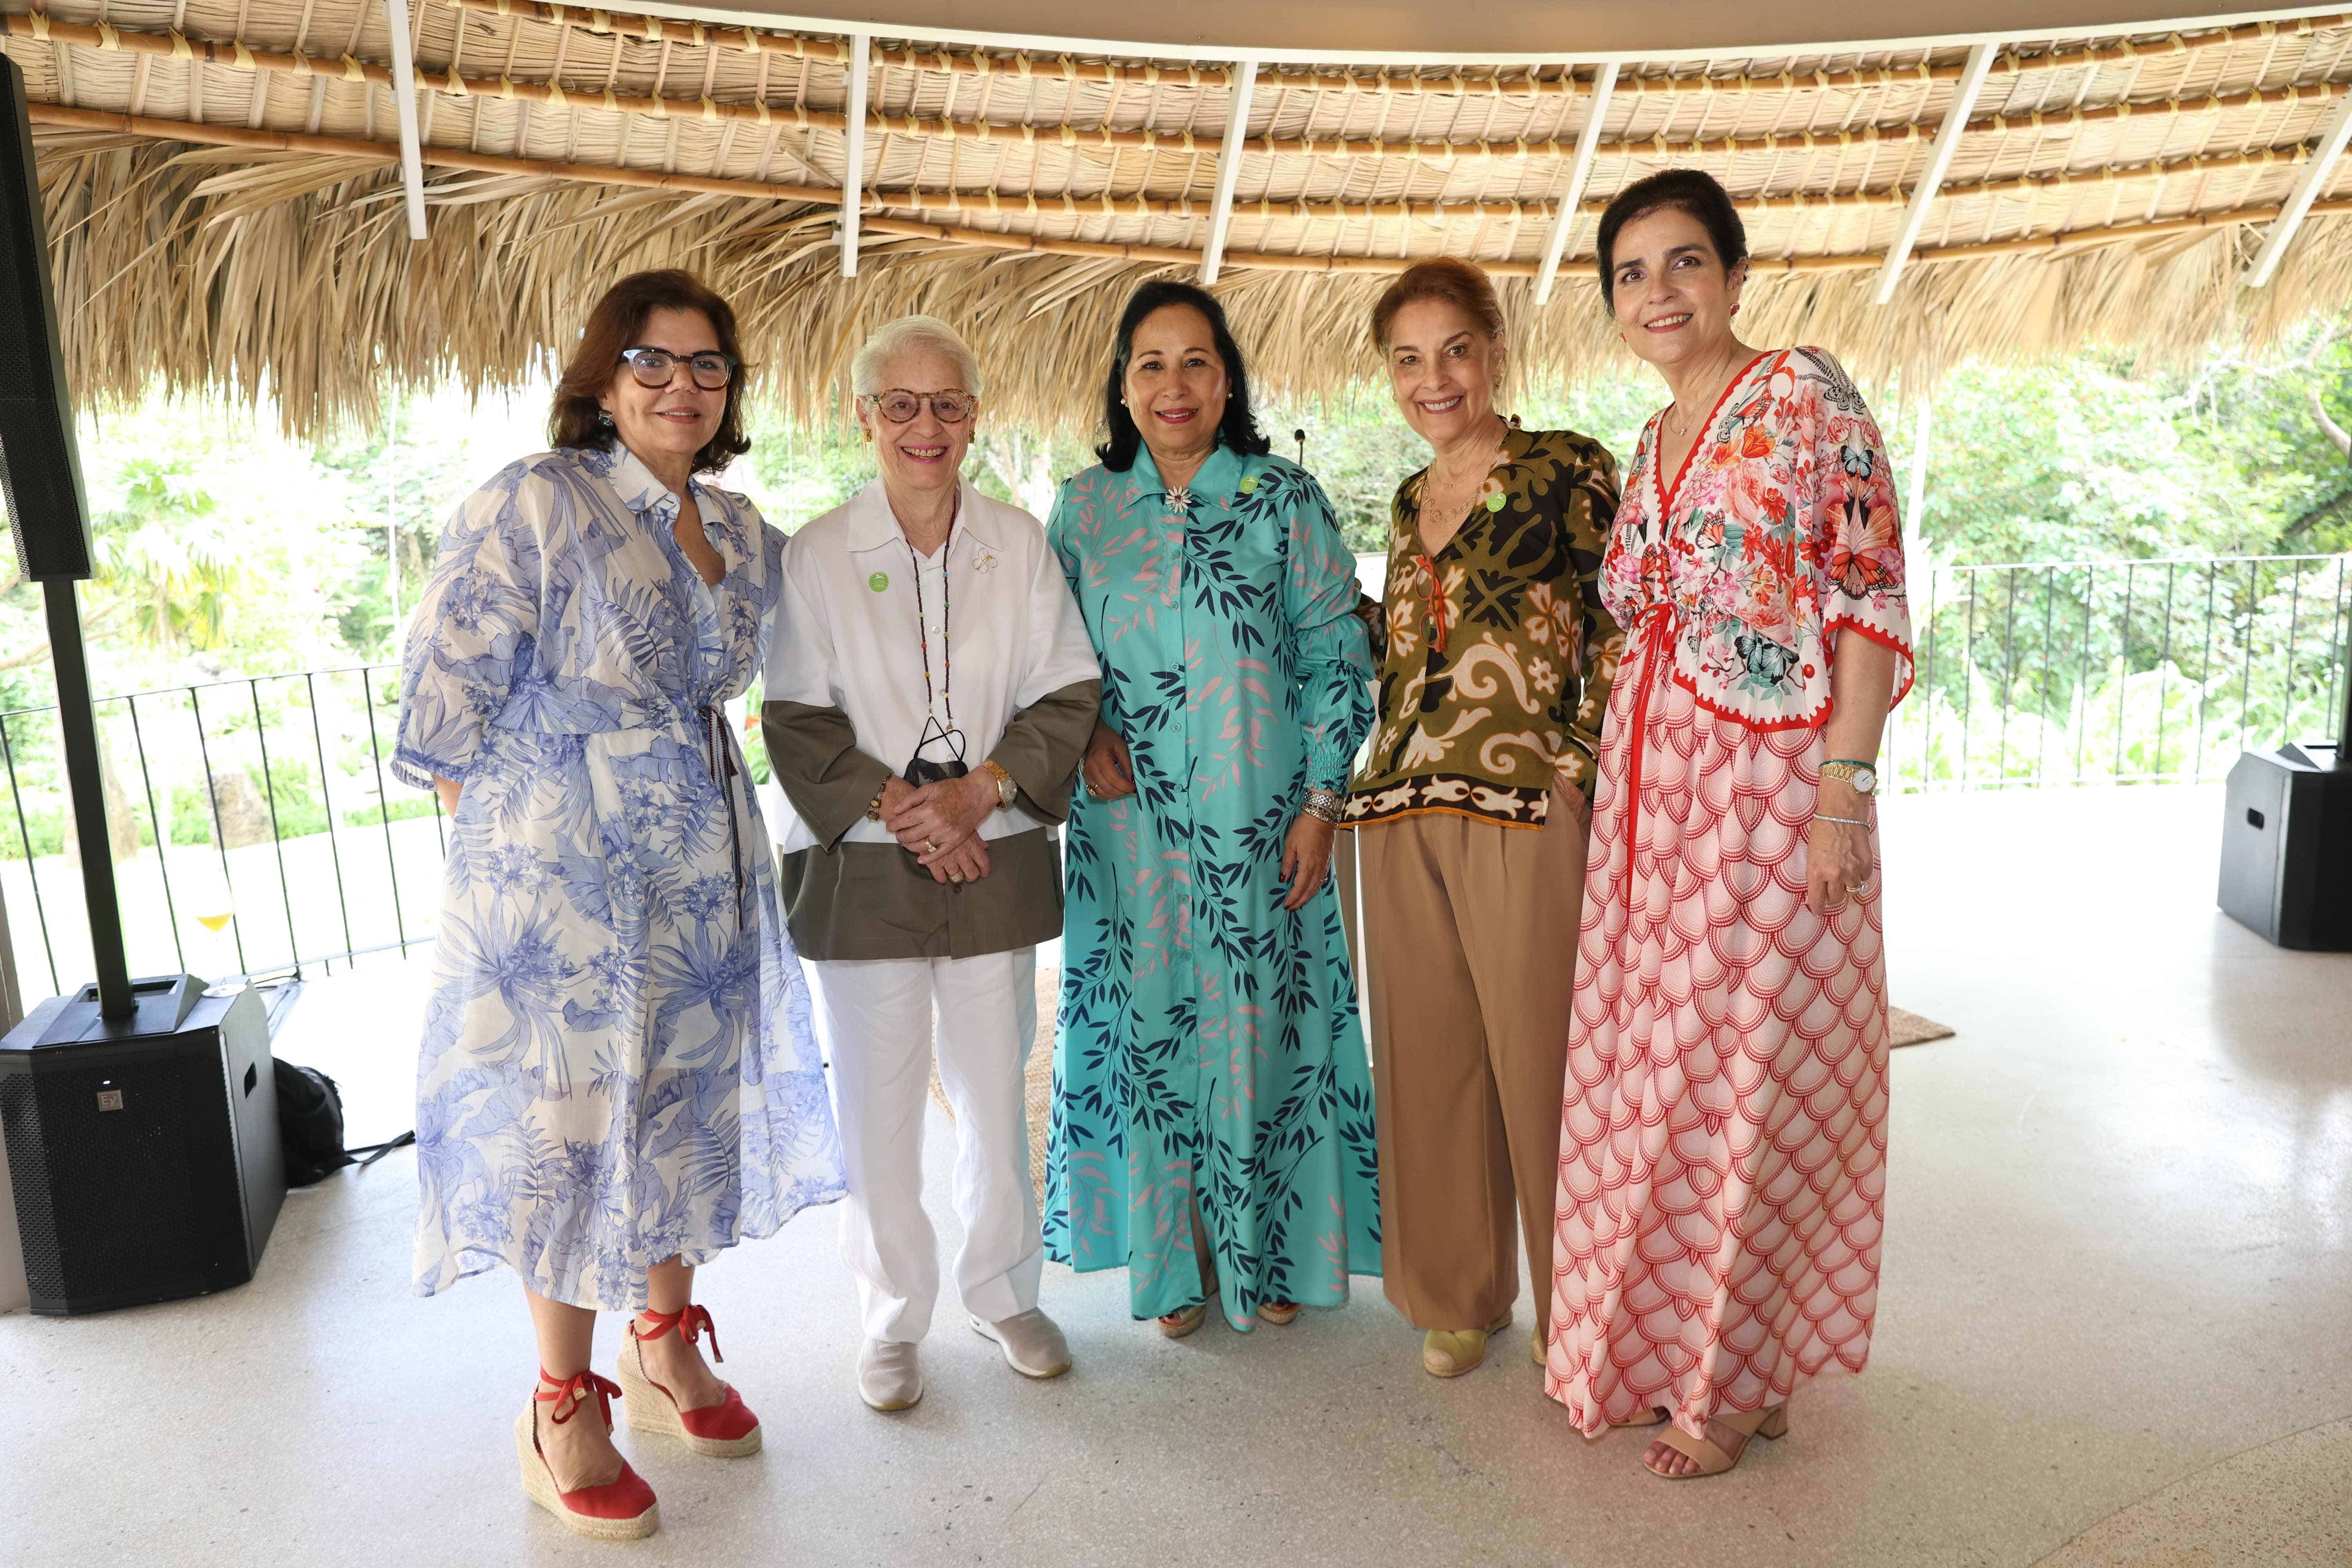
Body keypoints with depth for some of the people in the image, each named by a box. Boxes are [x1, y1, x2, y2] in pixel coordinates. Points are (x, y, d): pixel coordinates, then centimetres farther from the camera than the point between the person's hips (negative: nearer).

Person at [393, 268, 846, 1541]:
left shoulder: (742, 531, 9)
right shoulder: (532, 504, -12)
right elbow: (449, 692, -10)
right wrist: (498, 843, -7)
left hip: (704, 870, 7)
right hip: (562, 866, -6)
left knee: (688, 1102, 15)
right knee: (571, 1120, 3)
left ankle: (666, 1350, 36)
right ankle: (562, 1412, 21)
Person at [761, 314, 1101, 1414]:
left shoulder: (1019, 542, 5)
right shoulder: (819, 554, 0)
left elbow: (1068, 695, 2)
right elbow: (797, 721, -2)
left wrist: (979, 789, -12)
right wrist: (896, 809, -13)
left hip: (996, 864, 2)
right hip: (863, 870, -1)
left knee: (996, 1091, 11)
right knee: (876, 1105, 5)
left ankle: (1005, 1291, 32)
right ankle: (893, 1315, 26)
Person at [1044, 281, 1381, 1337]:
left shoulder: (1283, 499, 1)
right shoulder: (1084, 507, 7)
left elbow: (1336, 656, 0)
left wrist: (1320, 799, -6)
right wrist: (1086, 734, -4)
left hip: (1257, 820, -1)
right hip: (1129, 820, 2)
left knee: (1262, 1018, 5)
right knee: (1146, 1021, 7)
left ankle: (1269, 1252, 25)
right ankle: (1174, 1259, 24)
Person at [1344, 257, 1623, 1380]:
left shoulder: (1568, 471, 0)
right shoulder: (1408, 504, 18)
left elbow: (1620, 635, -5)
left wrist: (1584, 772, -11)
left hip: (1526, 803, -5)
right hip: (1403, 807, 6)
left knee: (1541, 1054, 1)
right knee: (1429, 1056, 11)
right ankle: (1455, 1294, 28)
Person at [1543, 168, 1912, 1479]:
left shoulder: (1806, 397, -5)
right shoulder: (1653, 446, 15)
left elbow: (1872, 598, -11)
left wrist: (1847, 785, -18)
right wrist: (1616, 785, 13)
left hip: (1772, 783, -7)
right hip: (1654, 792, 7)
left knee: (1751, 1073, 1)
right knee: (1651, 1068, 11)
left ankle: (1742, 1379, 19)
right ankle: (1656, 1344, 29)